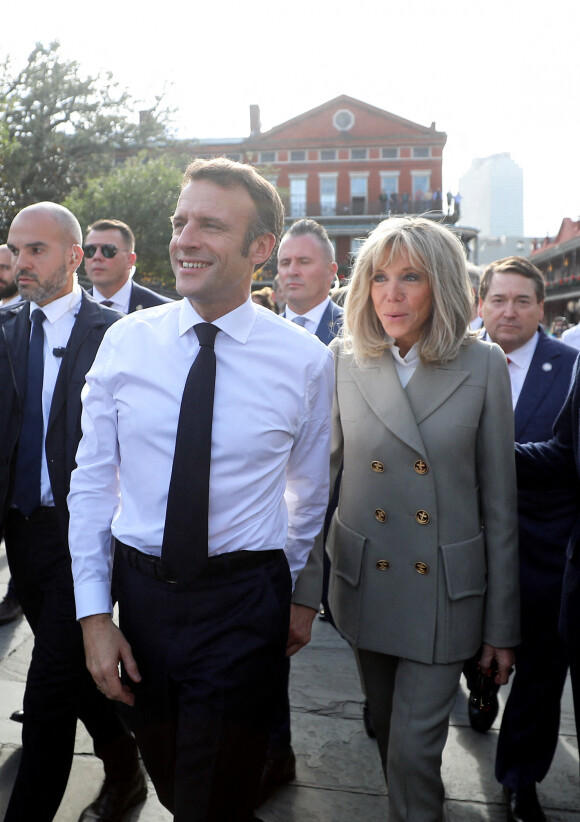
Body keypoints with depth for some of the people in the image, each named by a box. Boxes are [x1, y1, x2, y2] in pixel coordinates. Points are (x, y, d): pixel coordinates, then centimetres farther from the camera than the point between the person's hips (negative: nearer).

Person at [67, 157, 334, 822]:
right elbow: (92, 482, -1)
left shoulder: (306, 361, -8)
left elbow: (309, 491, 5)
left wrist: (292, 594, 12)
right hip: (140, 587, 3)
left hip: (243, 600, -2)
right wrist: (93, 612, -3)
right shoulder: (125, 342, -5)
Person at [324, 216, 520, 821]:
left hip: (445, 587, -2)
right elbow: (322, 467, 3)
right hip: (364, 582, 3)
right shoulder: (345, 359, -3)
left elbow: (499, 501, -4)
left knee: (414, 746, -1)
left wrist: (502, 624, -2)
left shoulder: (483, 366, -7)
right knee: (386, 727, 20)